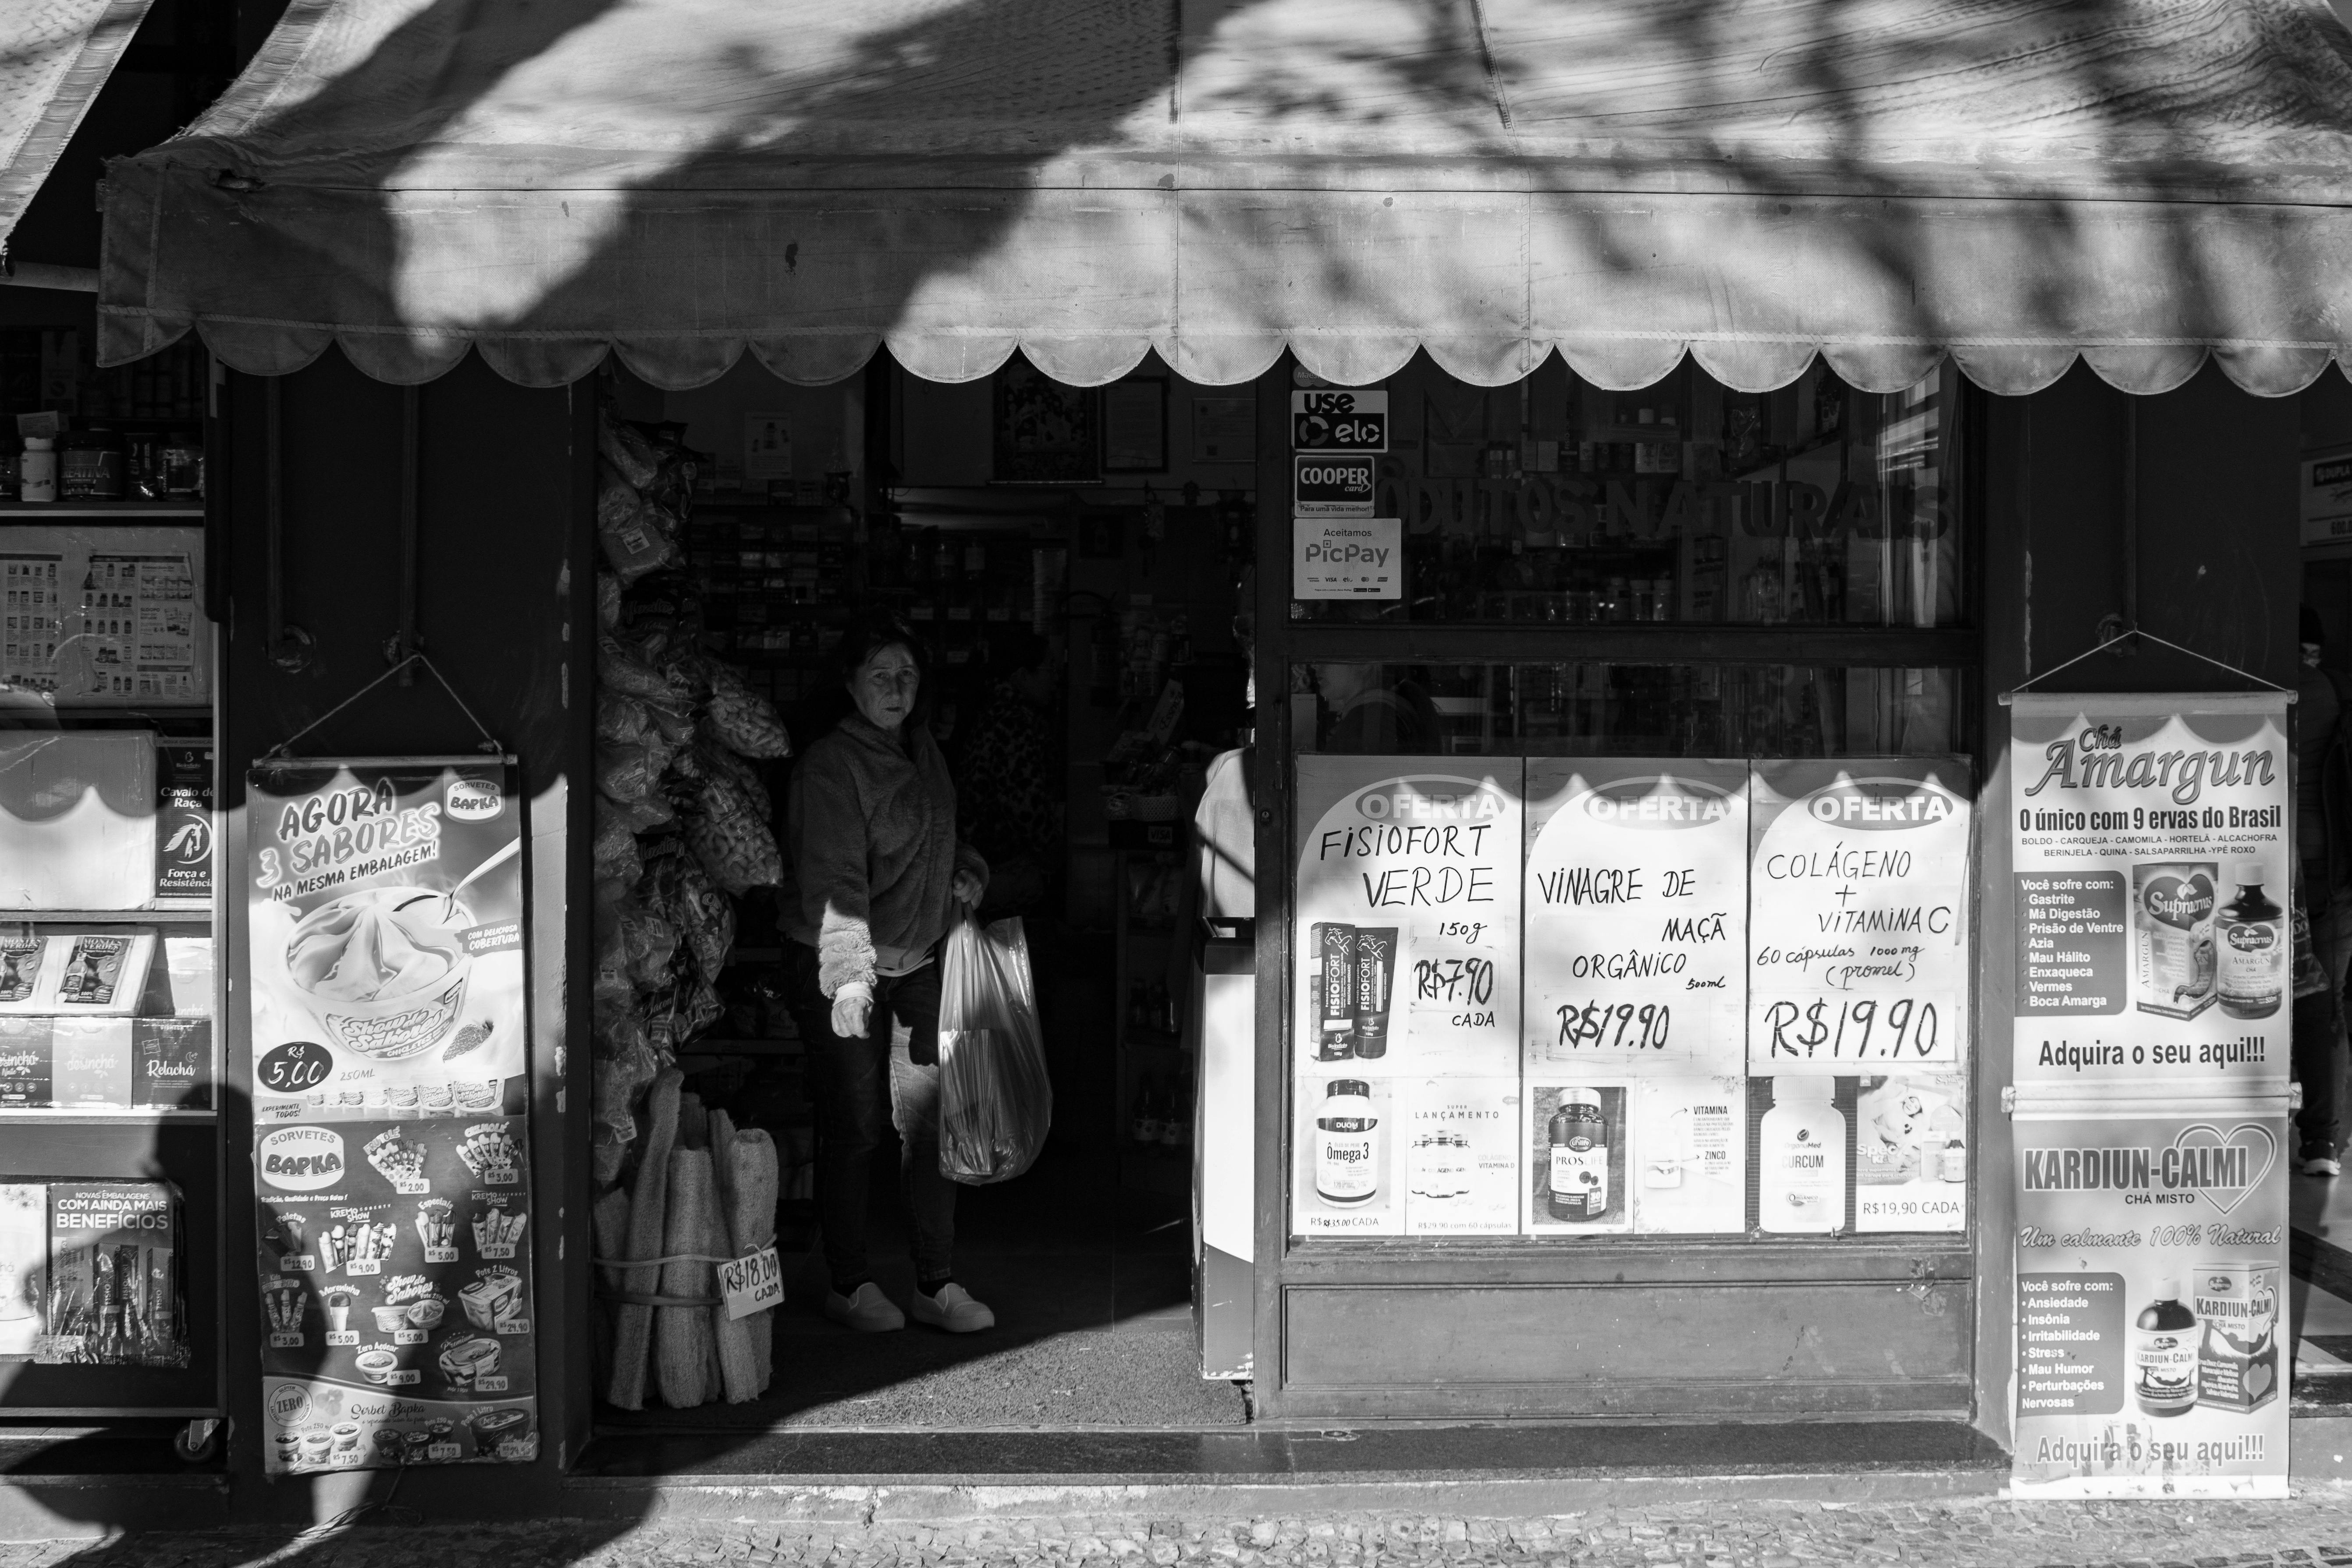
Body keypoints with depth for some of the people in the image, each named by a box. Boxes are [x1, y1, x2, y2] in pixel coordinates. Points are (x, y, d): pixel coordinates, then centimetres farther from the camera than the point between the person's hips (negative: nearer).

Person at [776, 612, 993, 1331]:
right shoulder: (829, 765, -15)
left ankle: (937, 1284, 14)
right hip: (839, 971, -7)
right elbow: (833, 880, -23)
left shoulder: (922, 748, 10)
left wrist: (966, 869, 7)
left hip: (916, 962, 7)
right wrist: (849, 974, -33)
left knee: (929, 1121, 6)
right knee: (853, 1130, 1)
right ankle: (849, 1286, 15)